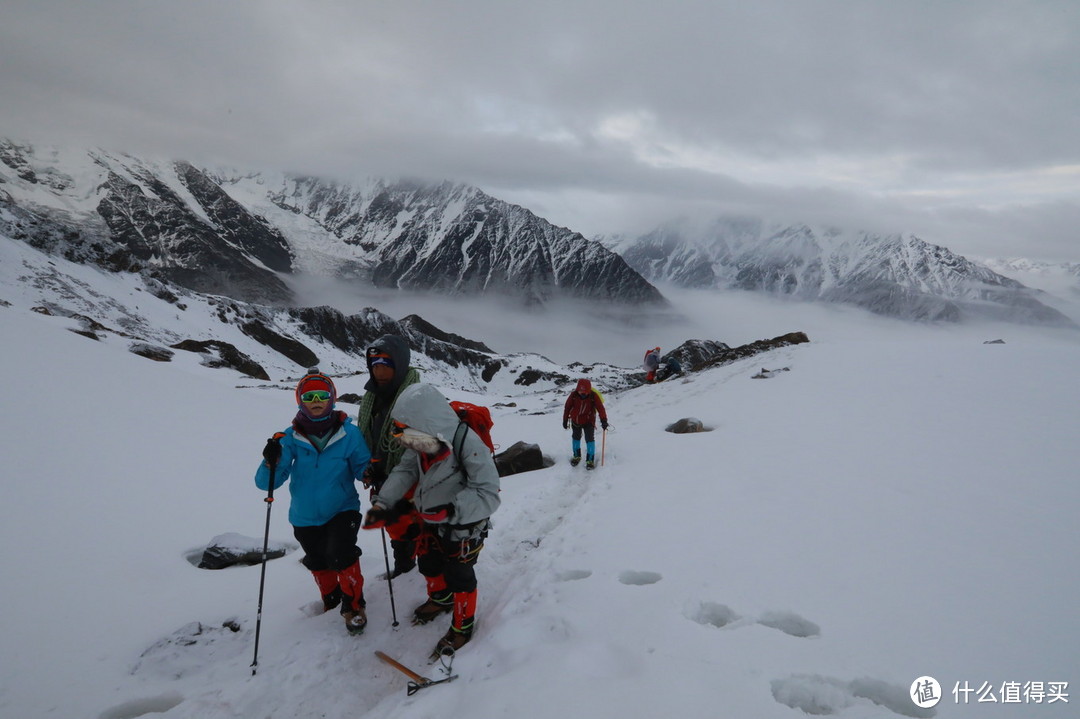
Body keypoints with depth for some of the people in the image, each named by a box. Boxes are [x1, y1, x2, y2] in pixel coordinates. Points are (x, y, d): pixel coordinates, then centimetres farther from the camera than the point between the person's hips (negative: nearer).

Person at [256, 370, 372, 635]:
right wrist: (271, 462, -33)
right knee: (318, 563, 19)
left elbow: (362, 467, -4)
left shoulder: (348, 433, -13)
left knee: (340, 554, -23)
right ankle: (330, 600, 51)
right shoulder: (291, 438, -10)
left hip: (342, 510, -3)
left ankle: (353, 605, 5)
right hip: (305, 517, 3)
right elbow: (265, 483, -11)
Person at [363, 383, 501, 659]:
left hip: (465, 526, -7)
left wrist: (451, 509, -46)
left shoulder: (469, 445, -36)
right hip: (432, 522, 7)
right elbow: (404, 471, -4)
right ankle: (440, 599, 55)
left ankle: (463, 626, 34)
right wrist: (383, 503, -16)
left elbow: (488, 496, -36)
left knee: (459, 576, 8)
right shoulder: (422, 442, -14)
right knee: (428, 564, 25)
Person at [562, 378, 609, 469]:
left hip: (589, 422, -2)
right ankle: (576, 456, 39)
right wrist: (565, 420, -1)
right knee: (576, 437, 18)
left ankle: (590, 460, 4)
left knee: (590, 439, -8)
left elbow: (600, 408, -26)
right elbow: (567, 407, -7)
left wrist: (603, 420, -39)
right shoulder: (574, 395, -19)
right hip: (575, 421, 2)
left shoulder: (593, 396, -22)